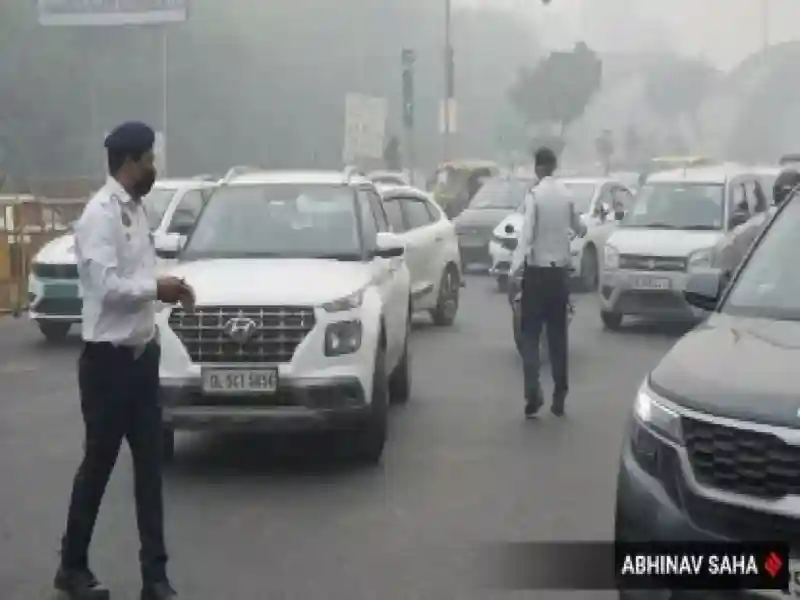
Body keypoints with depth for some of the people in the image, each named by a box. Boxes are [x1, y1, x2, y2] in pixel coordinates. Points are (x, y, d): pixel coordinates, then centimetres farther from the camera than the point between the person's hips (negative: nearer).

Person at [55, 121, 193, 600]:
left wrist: (166, 288, 1)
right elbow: (107, 285, -25)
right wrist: (158, 288, -12)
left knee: (150, 466, 8)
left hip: (143, 354, 8)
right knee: (99, 465, 5)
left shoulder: (137, 209, 10)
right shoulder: (101, 213, -17)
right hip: (109, 360, -8)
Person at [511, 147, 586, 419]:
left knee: (531, 335, 0)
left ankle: (533, 394, -13)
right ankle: (559, 398, 12)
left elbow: (527, 235, -20)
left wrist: (514, 268, -23)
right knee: (558, 335, 10)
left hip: (537, 270, -4)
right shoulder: (566, 194, 3)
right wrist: (581, 230, 44)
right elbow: (578, 226, 21)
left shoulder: (534, 195, -11)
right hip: (560, 270, 4)